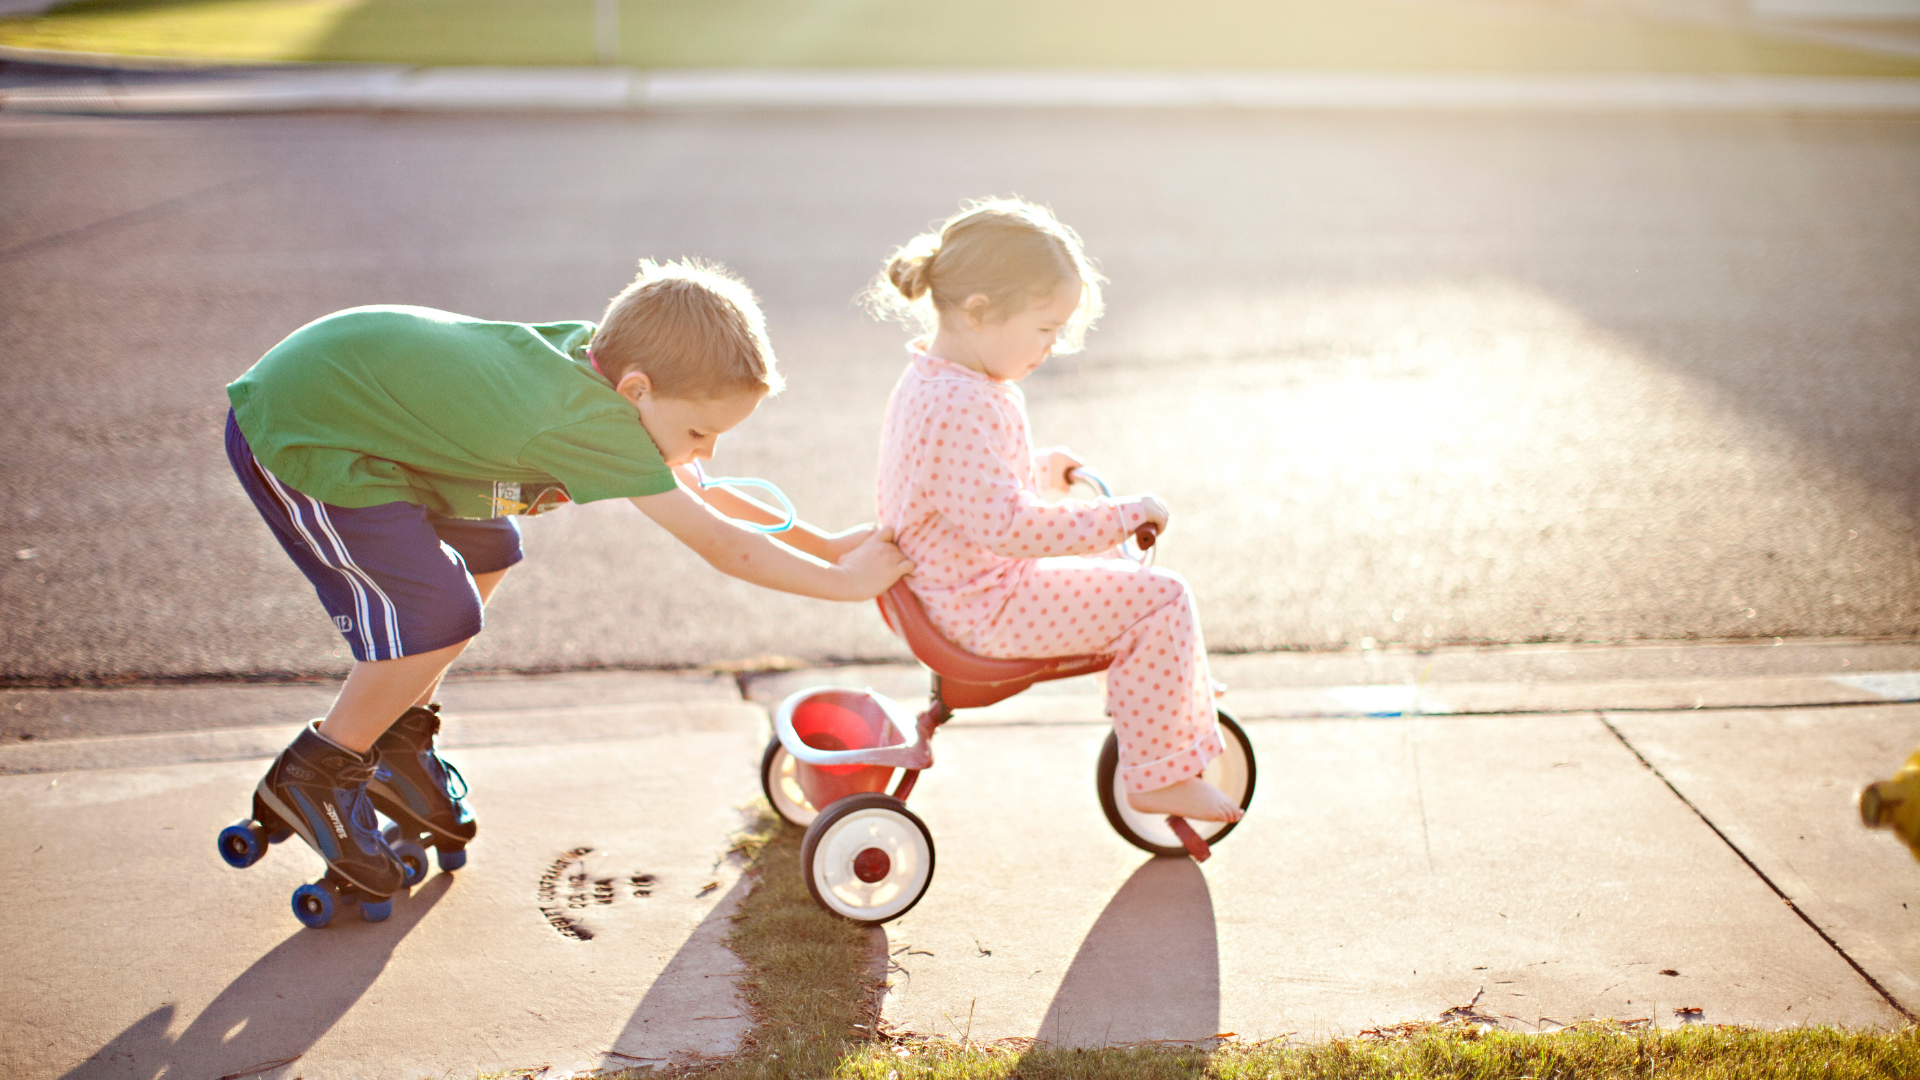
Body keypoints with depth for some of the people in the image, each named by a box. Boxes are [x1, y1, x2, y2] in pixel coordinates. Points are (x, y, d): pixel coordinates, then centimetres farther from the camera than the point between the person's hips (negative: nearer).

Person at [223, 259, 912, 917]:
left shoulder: (590, 353, -2)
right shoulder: (591, 423, -29)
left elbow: (698, 493, 8)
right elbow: (720, 546, -26)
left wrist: (824, 543, 5)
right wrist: (844, 580, -17)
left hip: (333, 379, 10)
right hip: (292, 439, -10)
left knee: (485, 552, 15)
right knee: (441, 613, -15)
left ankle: (395, 740, 28)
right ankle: (313, 778, 6)